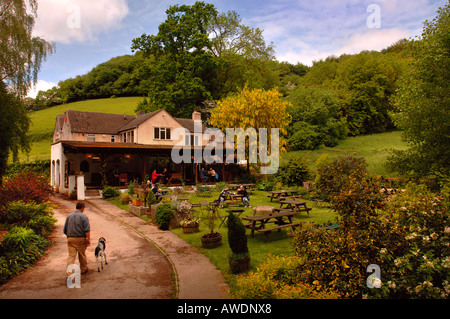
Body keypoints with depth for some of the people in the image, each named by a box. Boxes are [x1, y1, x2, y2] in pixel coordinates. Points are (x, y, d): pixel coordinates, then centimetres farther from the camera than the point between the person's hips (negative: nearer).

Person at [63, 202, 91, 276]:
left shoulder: (69, 216, 8)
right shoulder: (84, 216, -6)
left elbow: (65, 230, 14)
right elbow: (87, 230, -15)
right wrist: (88, 239, -11)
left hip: (70, 239, 3)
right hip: (81, 239, -3)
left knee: (71, 256, 0)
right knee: (82, 255, 14)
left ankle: (69, 273, -10)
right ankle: (83, 269, 31)